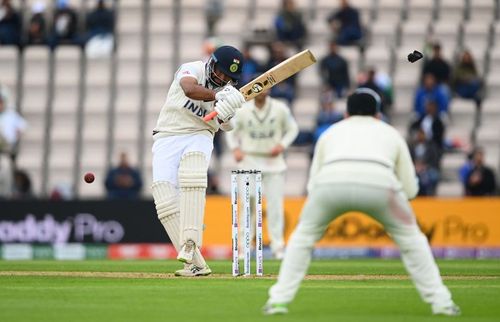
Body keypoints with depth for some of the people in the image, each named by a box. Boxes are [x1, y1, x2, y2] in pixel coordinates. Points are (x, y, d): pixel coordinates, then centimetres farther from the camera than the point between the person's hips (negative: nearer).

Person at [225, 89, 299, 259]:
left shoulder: (280, 109, -3)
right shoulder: (242, 111, -3)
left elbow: (292, 128, 8)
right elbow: (231, 131, 9)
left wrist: (282, 145, -8)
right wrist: (235, 148, -8)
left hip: (273, 161, 0)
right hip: (250, 161, 0)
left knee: (275, 204, -4)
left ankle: (278, 246, 2)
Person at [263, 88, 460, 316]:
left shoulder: (331, 132, 36)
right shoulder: (390, 133, 35)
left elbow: (312, 186, 32)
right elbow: (410, 190, 32)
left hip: (331, 181, 0)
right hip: (380, 183, 0)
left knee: (303, 235, 26)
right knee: (409, 237, 24)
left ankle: (279, 300, 17)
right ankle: (440, 302, 19)